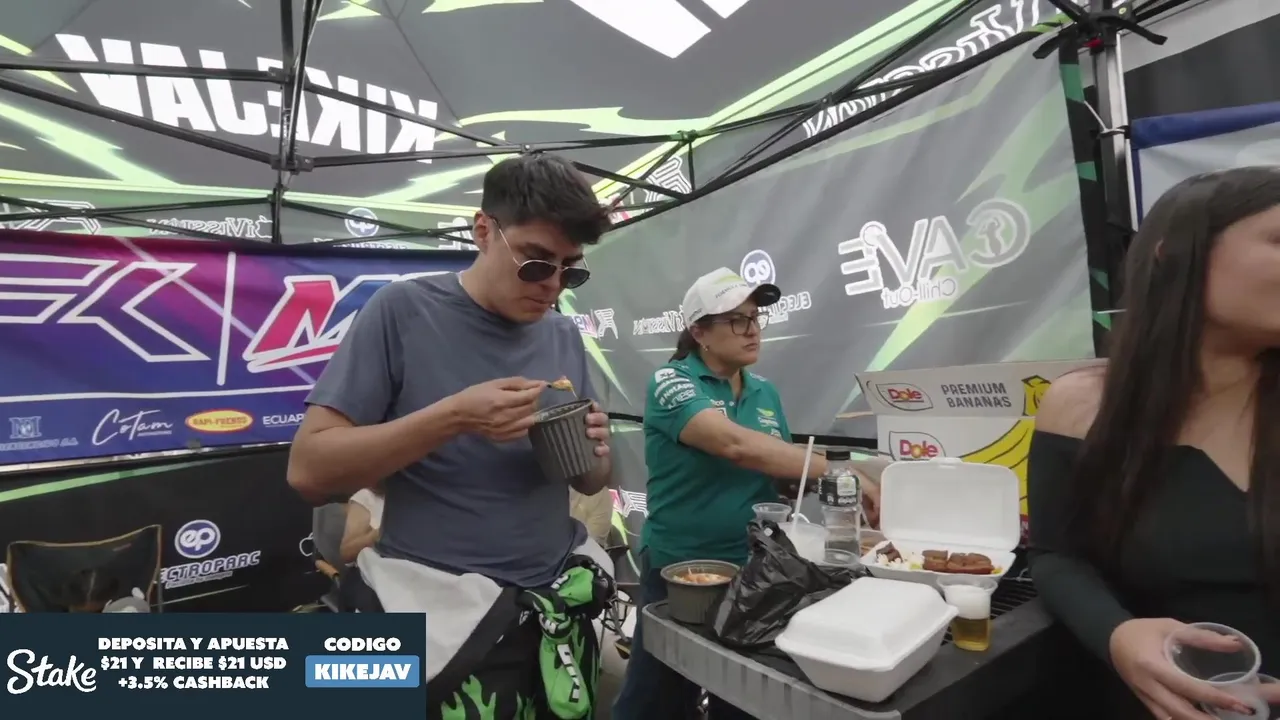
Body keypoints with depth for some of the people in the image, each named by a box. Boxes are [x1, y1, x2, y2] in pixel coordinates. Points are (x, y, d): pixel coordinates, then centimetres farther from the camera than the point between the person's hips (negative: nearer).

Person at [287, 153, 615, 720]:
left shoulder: (565, 336, 3)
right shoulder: (403, 311, -11)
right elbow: (310, 469, -14)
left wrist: (592, 453, -12)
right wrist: (452, 418, -25)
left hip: (556, 607, 5)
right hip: (445, 616, -5)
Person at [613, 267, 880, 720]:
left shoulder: (766, 393, 5)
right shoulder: (671, 382, -14)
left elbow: (782, 471, 12)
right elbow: (734, 445, -29)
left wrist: (820, 478, -9)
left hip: (754, 569, 6)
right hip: (679, 570, -5)